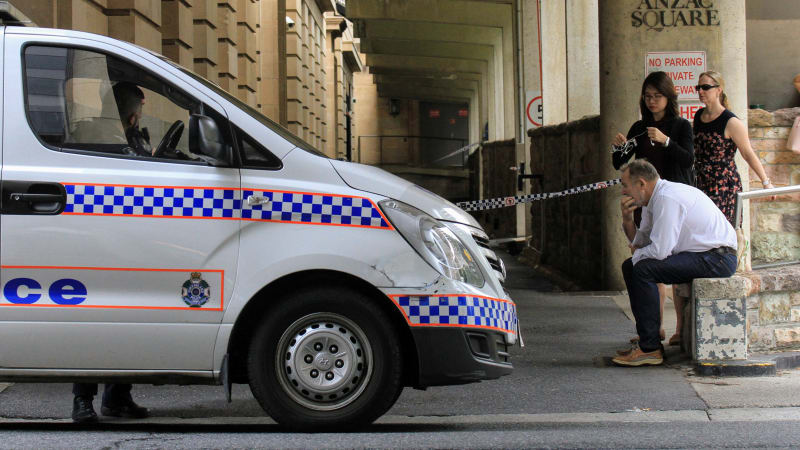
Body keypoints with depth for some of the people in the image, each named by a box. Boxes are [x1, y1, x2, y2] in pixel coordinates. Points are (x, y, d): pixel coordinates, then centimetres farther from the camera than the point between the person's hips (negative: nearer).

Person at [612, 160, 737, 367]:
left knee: (643, 269, -24)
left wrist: (638, 254, -4)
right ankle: (647, 338, 13)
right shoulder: (654, 199, 12)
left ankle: (651, 349, -18)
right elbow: (640, 241, 17)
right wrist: (627, 220, 0)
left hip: (718, 260, -11)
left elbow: (660, 250, -24)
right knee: (630, 266, 10)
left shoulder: (667, 198, -20)